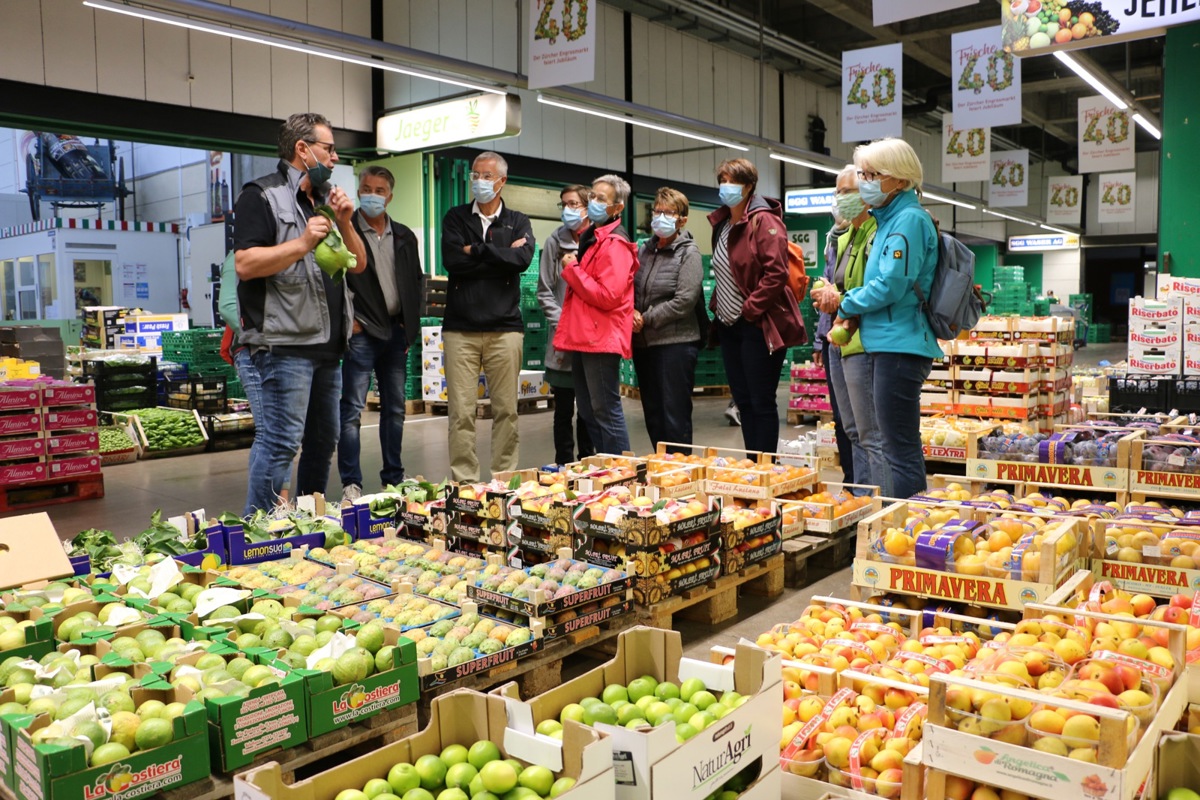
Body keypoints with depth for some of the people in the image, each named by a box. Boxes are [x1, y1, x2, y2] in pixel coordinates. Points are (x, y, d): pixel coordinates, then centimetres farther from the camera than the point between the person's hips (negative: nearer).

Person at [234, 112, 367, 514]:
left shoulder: (326, 200, 21)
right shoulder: (262, 196, -4)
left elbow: (358, 265, 17)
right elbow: (245, 264, -15)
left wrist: (345, 223, 2)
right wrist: (303, 243, -19)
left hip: (327, 344, 9)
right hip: (285, 343, -8)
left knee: (323, 439, 13)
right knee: (282, 440, -10)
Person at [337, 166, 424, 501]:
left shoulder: (404, 237, 12)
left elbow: (417, 281, 19)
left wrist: (410, 325, 10)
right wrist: (346, 321, -11)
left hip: (396, 332, 6)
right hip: (361, 333, -5)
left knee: (395, 409, 10)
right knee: (352, 410, -7)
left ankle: (394, 480, 20)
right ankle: (351, 485, -2)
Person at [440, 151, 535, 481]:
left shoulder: (517, 222, 13)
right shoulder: (456, 218, 12)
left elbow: (523, 258, -9)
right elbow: (452, 260, -7)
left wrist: (476, 251, -5)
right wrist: (501, 255, -4)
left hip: (504, 328, 1)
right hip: (460, 329, 0)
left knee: (506, 409, 3)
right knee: (461, 411, -2)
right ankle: (464, 482, 5)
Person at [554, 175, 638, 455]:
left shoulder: (615, 243, -12)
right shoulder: (591, 238, 18)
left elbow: (608, 297, -23)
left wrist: (572, 270, -12)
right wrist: (566, 331, 18)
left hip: (602, 339, -10)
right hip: (584, 337, 10)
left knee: (606, 411, -5)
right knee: (588, 413, 14)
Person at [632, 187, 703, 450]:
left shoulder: (688, 253, -5)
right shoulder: (645, 250, 13)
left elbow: (684, 302, -15)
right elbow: (630, 288, 14)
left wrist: (646, 319, -11)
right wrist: (631, 312, -8)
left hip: (676, 342, -7)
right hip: (644, 342, 7)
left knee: (675, 416, -2)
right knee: (653, 414, 13)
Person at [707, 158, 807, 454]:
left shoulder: (764, 221, -12)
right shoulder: (721, 222, 13)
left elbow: (776, 274, -20)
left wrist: (750, 309, -17)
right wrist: (717, 303, 11)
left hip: (758, 326, -8)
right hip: (729, 325, 8)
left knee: (761, 402, -2)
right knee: (743, 400, 13)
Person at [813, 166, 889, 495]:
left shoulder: (878, 235, -13)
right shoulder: (845, 238, 18)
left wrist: (841, 300, -16)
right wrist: (828, 296, 6)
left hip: (862, 343, -10)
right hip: (840, 341, 10)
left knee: (872, 435, -7)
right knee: (854, 433, 16)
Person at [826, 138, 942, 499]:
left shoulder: (909, 219, -12)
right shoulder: (890, 219, 19)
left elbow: (890, 286, -20)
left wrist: (847, 305, -4)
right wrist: (851, 308, 6)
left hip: (900, 344, -10)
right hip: (886, 343, 10)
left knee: (900, 449, -7)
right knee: (900, 446, 15)